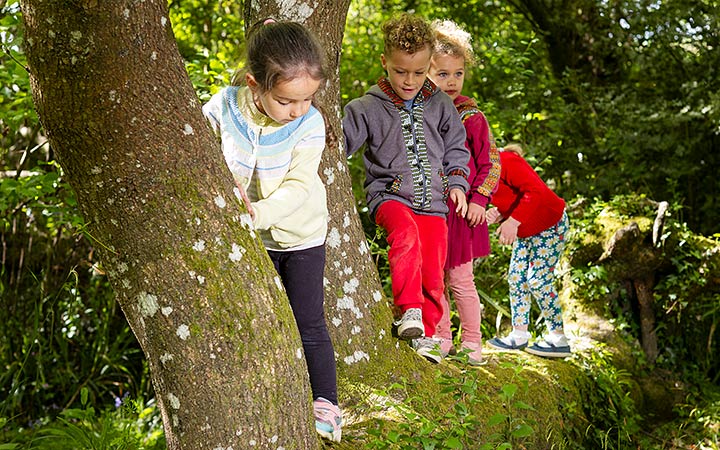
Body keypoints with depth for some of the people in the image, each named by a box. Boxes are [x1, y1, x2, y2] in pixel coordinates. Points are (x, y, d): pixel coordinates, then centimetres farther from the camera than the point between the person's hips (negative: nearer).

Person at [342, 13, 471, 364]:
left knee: (433, 272, -1)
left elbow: (456, 147, 17)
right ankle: (409, 310, -30)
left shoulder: (440, 106, 8)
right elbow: (342, 139, 1)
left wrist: (457, 181, 7)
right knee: (405, 230, -36)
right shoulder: (369, 108, -2)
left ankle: (425, 334, 17)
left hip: (433, 202, 3)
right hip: (389, 193, -3)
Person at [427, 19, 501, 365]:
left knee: (459, 279, 0)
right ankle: (441, 339, 22)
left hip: (460, 210, -3)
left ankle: (471, 343, 14)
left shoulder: (472, 118, -4)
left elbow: (491, 164, -1)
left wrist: (478, 199, -10)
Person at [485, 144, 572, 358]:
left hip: (551, 224, -10)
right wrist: (498, 214, -8)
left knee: (539, 280, -11)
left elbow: (536, 191, -35)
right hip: (526, 229, 10)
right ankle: (519, 334, 10)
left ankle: (558, 339, -3)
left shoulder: (506, 162, -25)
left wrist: (513, 221, -39)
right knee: (516, 277, 5)